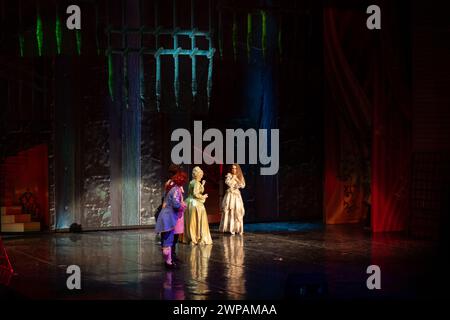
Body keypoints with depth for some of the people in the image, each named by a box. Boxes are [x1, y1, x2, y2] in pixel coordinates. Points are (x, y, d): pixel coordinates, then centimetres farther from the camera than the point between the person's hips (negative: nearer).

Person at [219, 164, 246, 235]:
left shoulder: (240, 177, 11)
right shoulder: (229, 175, -1)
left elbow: (243, 185, 1)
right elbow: (228, 183, -16)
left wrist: (237, 179, -6)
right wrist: (233, 177, -9)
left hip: (237, 195, 4)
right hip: (230, 194, -4)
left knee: (238, 212, 0)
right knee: (230, 211, -8)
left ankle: (238, 228, 6)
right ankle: (230, 228, -6)